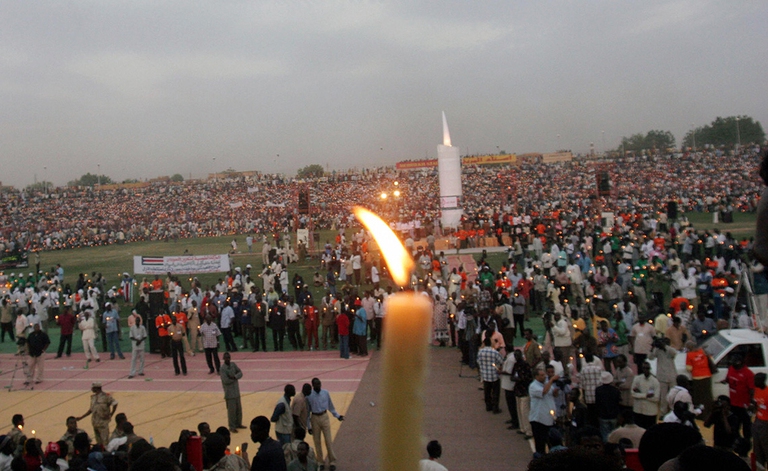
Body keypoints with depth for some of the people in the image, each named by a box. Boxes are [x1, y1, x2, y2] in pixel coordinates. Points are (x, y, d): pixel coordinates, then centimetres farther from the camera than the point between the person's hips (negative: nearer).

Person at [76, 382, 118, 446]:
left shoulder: (106, 396, -10)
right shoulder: (93, 397, 11)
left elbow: (115, 404, -10)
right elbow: (91, 409, 18)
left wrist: (110, 415, -9)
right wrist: (81, 417, 16)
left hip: (103, 422, -7)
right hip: (95, 422, 7)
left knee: (105, 441, -7)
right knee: (98, 442, 13)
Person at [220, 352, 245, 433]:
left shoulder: (233, 365, 3)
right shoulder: (222, 368, -18)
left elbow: (240, 373, -1)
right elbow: (226, 381, -23)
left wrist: (234, 377, -20)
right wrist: (235, 378, -11)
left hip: (237, 391, 7)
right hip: (229, 393, -7)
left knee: (239, 409, 16)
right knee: (232, 410, 0)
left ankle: (238, 424, 31)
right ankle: (232, 427, 12)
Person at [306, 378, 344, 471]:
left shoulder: (326, 393, -6)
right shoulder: (309, 395, -10)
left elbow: (330, 406, 8)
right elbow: (307, 411, -2)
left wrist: (337, 416, 8)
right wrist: (308, 426, 0)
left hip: (324, 417, 1)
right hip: (315, 418, 0)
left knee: (328, 440, 0)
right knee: (317, 441, 9)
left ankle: (332, 462, 12)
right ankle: (320, 462, 22)